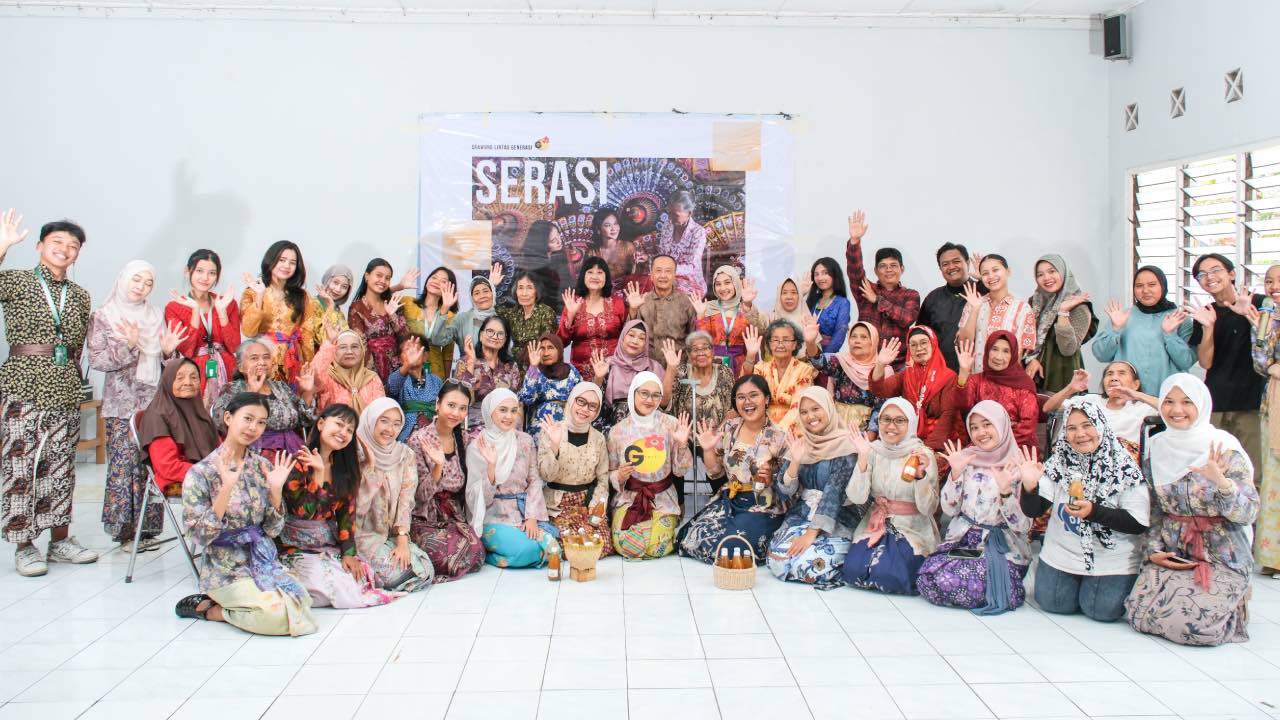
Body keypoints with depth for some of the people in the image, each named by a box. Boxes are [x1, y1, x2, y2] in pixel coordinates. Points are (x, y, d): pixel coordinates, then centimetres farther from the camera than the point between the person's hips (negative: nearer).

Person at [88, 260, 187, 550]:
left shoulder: (155, 316, 12)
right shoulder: (103, 316, 2)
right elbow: (97, 360, -5)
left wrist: (167, 350, -4)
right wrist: (129, 347, -18)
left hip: (154, 401, 3)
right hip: (122, 404, -3)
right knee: (124, 464, -6)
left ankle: (147, 527, 8)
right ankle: (125, 528, 3)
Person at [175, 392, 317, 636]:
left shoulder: (263, 467, 4)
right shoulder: (201, 473, -10)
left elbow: (273, 530, 5)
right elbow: (199, 535, -16)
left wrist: (276, 490, -11)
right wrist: (226, 489, -25)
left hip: (262, 560, 6)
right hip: (225, 567, -6)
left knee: (301, 600, -17)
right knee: (277, 615, -25)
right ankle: (207, 608, 2)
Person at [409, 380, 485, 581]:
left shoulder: (463, 440, 7)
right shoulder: (419, 440, -9)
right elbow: (421, 495, -12)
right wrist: (438, 466, -28)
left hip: (454, 518, 5)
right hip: (423, 520, -5)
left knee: (476, 553, -24)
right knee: (447, 553, -32)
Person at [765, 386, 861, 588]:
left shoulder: (844, 445, -9)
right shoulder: (798, 443, 6)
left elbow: (834, 492, -18)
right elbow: (784, 491, -1)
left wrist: (811, 534, -24)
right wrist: (795, 461, -18)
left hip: (837, 520, -4)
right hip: (801, 515, 4)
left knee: (810, 564, -27)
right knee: (778, 559, -21)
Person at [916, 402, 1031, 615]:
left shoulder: (1018, 467, -4)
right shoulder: (966, 459, 6)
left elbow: (1023, 526, -9)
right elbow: (949, 509, 3)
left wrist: (1006, 491, -24)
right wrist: (955, 474, -10)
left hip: (1002, 549, -4)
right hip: (962, 541, 4)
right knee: (929, 575, -23)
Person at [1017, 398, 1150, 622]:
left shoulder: (1124, 468, -11)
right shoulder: (1059, 463, -3)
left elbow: (1139, 524, -14)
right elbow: (1033, 511, -6)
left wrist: (1093, 511, -27)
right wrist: (1030, 487, -28)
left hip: (1113, 560, -3)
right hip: (1061, 556, 3)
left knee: (1103, 610, -13)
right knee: (1051, 603, -4)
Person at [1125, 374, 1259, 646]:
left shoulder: (1224, 447, -10)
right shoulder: (1157, 446, 3)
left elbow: (1248, 513, -15)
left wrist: (1221, 481, -32)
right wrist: (1154, 550, -3)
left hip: (1221, 555, -4)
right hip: (1171, 553, 4)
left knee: (1195, 624, -23)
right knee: (1140, 614, -12)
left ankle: (1233, 604, 13)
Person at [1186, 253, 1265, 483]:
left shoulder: (1260, 304, 3)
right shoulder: (1204, 315, 11)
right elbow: (1205, 362, 2)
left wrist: (1249, 315, -16)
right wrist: (1208, 327, -10)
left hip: (1252, 400, -2)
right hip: (1215, 404, 3)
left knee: (1252, 475, -6)